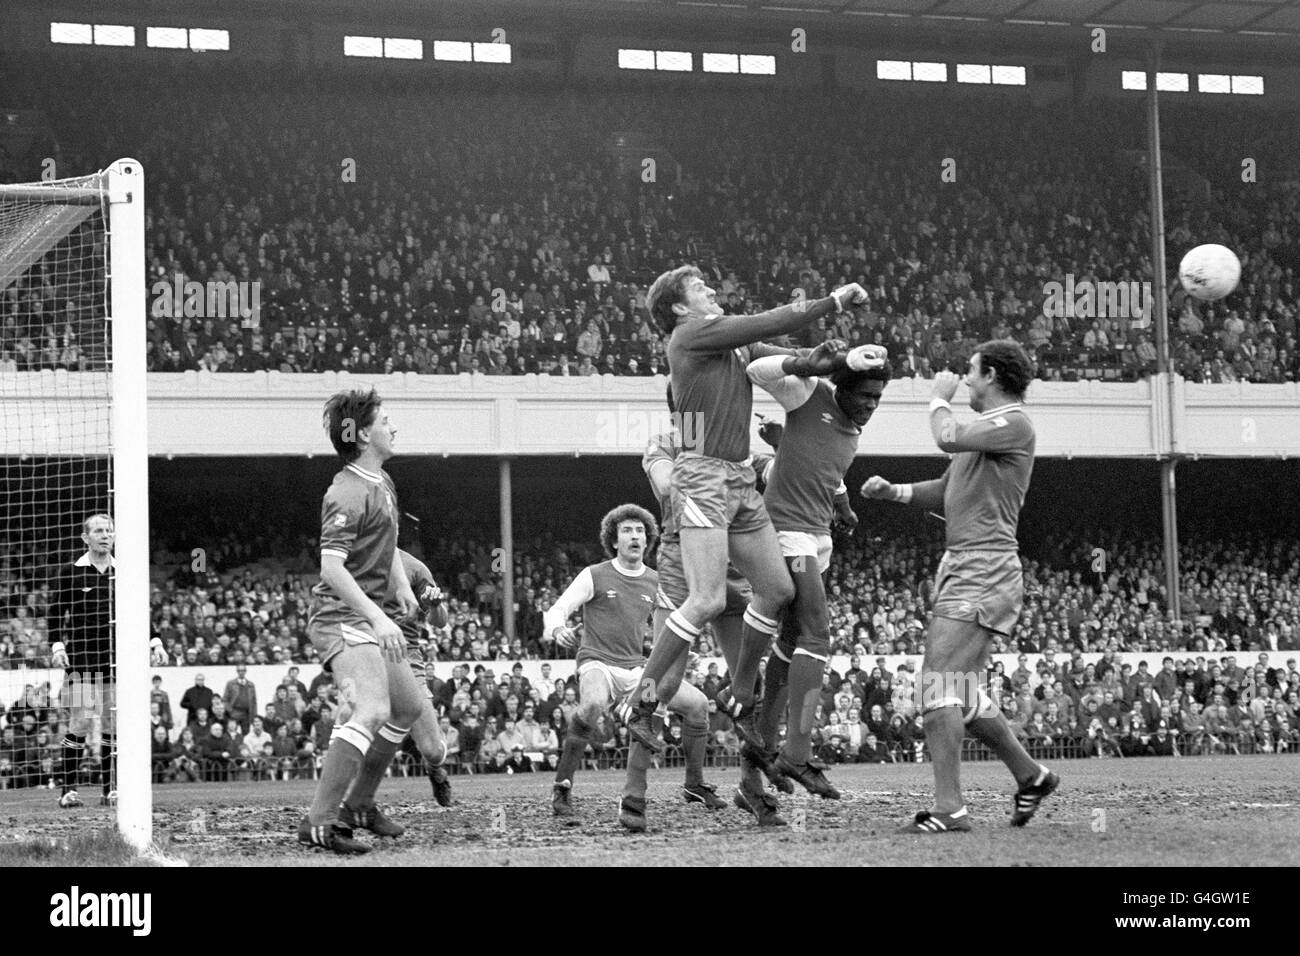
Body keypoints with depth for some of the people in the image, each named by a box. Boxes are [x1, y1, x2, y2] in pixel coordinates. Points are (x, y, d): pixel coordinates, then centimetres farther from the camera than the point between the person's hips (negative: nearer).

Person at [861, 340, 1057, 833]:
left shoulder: (1014, 424, -9)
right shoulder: (984, 428, 22)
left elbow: (948, 439, -23)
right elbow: (945, 491, 27)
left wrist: (940, 398, -4)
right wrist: (893, 491, 12)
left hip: (985, 573, -10)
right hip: (960, 569, 10)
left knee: (939, 685, -16)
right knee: (961, 694, 15)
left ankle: (948, 807, -17)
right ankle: (1031, 775, 28)